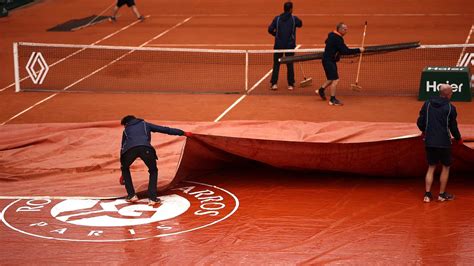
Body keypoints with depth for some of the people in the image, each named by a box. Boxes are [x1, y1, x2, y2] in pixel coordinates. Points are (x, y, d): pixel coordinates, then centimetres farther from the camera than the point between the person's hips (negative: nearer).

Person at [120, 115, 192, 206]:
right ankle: (152, 198, 10)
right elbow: (165, 129, 31)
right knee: (153, 171, 24)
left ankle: (131, 195, 22)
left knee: (125, 169, 31)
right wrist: (183, 133, 38)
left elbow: (123, 148, 42)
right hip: (146, 148, -1)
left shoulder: (126, 130, 38)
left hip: (130, 149, 1)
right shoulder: (145, 124, 36)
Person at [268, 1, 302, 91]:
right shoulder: (294, 19, -6)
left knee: (276, 64, 7)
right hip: (290, 45, -1)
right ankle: (290, 84, 10)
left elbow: (270, 29, -4)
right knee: (290, 65, 8)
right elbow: (300, 24, 14)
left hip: (279, 44, 1)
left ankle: (274, 83, -1)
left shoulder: (277, 19, -3)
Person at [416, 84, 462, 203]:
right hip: (444, 143, -4)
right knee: (446, 167, 13)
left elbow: (420, 122, 1)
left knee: (431, 167, 13)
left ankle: (427, 194, 7)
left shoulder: (427, 104, 1)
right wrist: (458, 138, 14)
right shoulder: (450, 108, -10)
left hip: (429, 142, 4)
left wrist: (424, 131, 23)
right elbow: (453, 126, -5)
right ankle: (442, 194, 16)